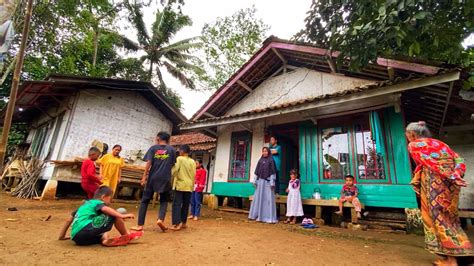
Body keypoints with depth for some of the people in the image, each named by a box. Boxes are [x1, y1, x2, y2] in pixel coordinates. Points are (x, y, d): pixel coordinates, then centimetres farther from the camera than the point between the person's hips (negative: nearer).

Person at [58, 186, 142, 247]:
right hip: (86, 230, -9)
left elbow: (69, 220, 35)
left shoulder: (84, 205, 30)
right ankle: (127, 236, 9)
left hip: (76, 237, 9)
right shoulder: (97, 203, 6)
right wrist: (121, 216, -23)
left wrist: (62, 236, 45)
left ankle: (104, 239, -13)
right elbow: (105, 209, -18)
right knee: (114, 215, 0)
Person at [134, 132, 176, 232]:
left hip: (153, 178, 0)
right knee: (164, 201, 14)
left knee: (145, 201, 10)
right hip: (165, 179, 0)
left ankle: (140, 225, 10)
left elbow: (148, 163, -4)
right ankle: (160, 219, -7)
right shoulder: (172, 150, 6)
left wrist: (144, 176, -2)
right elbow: (172, 165, 5)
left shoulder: (153, 148, 4)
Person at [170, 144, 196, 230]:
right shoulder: (192, 161, 8)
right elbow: (194, 175, 7)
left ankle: (177, 224, -9)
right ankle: (183, 223, 18)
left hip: (180, 185, -4)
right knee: (185, 205, 11)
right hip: (189, 186, 4)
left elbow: (174, 170, -11)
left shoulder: (179, 159, -3)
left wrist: (171, 180, 0)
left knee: (177, 204, -2)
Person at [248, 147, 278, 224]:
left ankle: (269, 217, -1)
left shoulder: (271, 160, 0)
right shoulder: (260, 160, 13)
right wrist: (255, 181, 8)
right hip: (260, 181, 5)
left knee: (268, 198, -5)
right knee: (258, 197, 7)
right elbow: (257, 171, 13)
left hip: (268, 181, -5)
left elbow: (273, 172, -6)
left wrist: (272, 182, -13)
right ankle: (258, 215, 17)